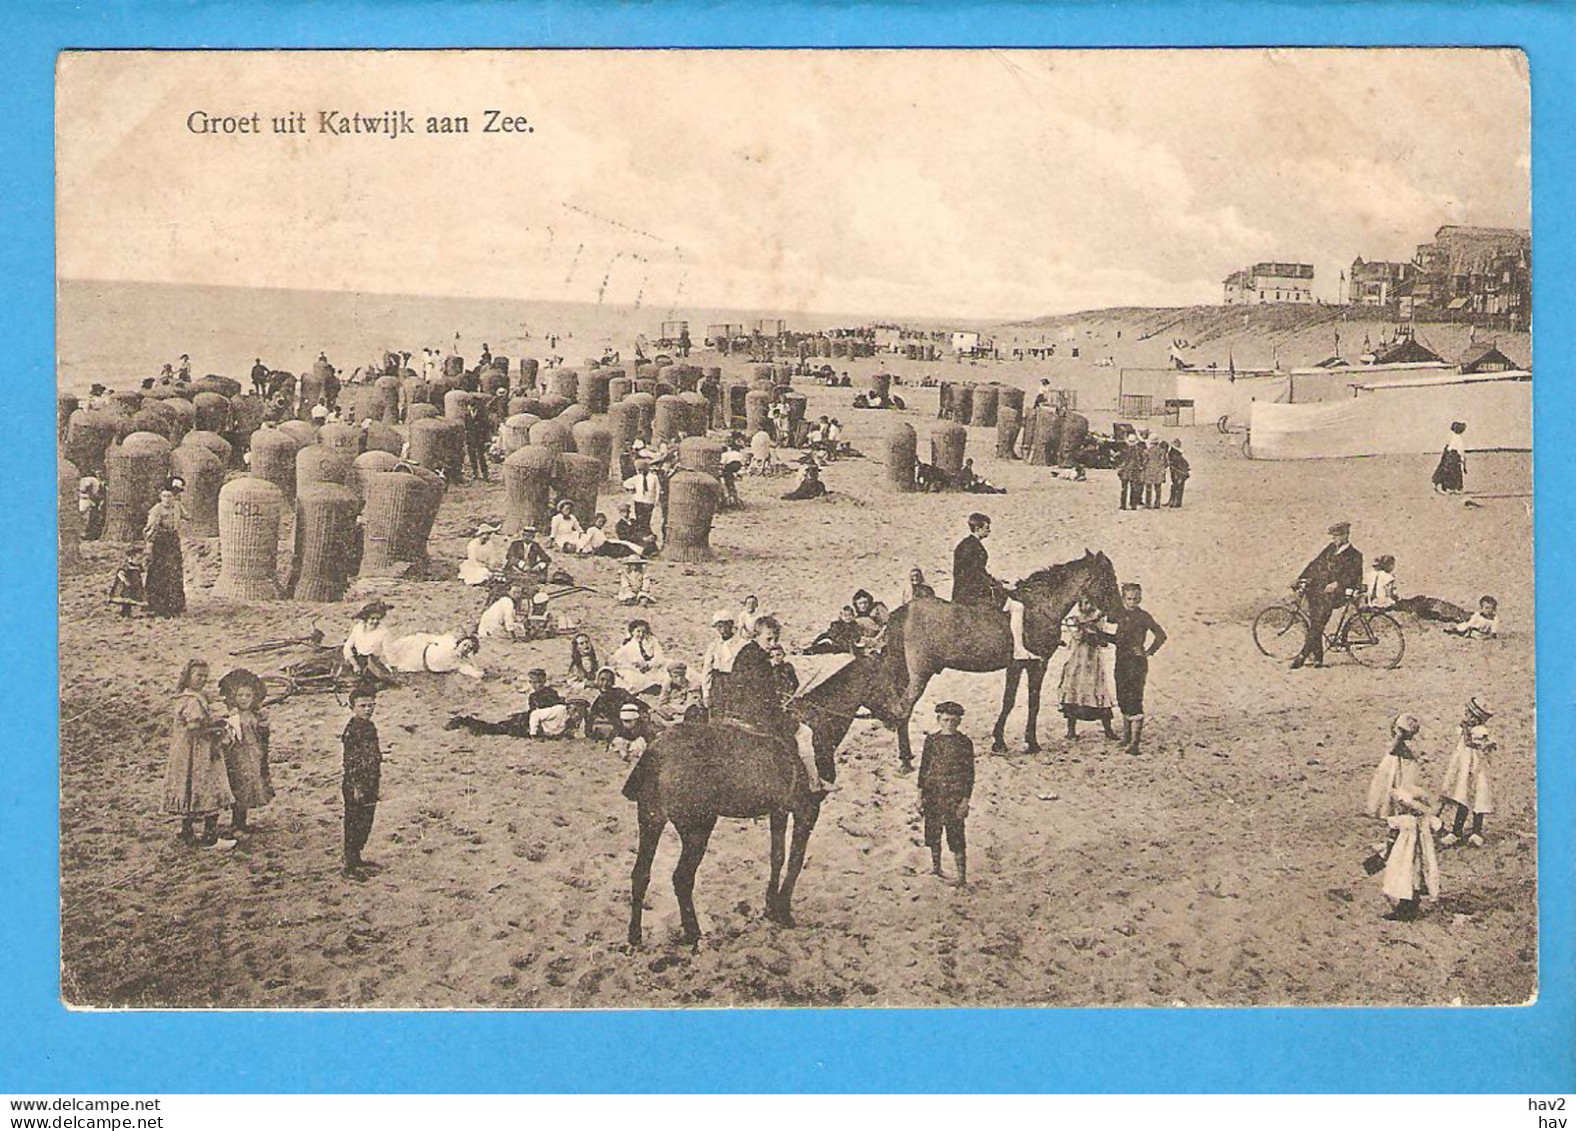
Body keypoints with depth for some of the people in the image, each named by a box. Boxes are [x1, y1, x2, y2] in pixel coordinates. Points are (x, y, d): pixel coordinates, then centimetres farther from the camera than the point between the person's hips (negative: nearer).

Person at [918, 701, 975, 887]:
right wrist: (920, 796, 5)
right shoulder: (931, 739, 3)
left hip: (955, 797, -3)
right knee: (933, 833, 13)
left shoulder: (964, 743, -4)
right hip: (933, 794, 3)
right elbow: (923, 768, 8)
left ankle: (962, 878, -1)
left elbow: (969, 774, -3)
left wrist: (965, 801, -8)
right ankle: (935, 868, 32)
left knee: (956, 837, -5)